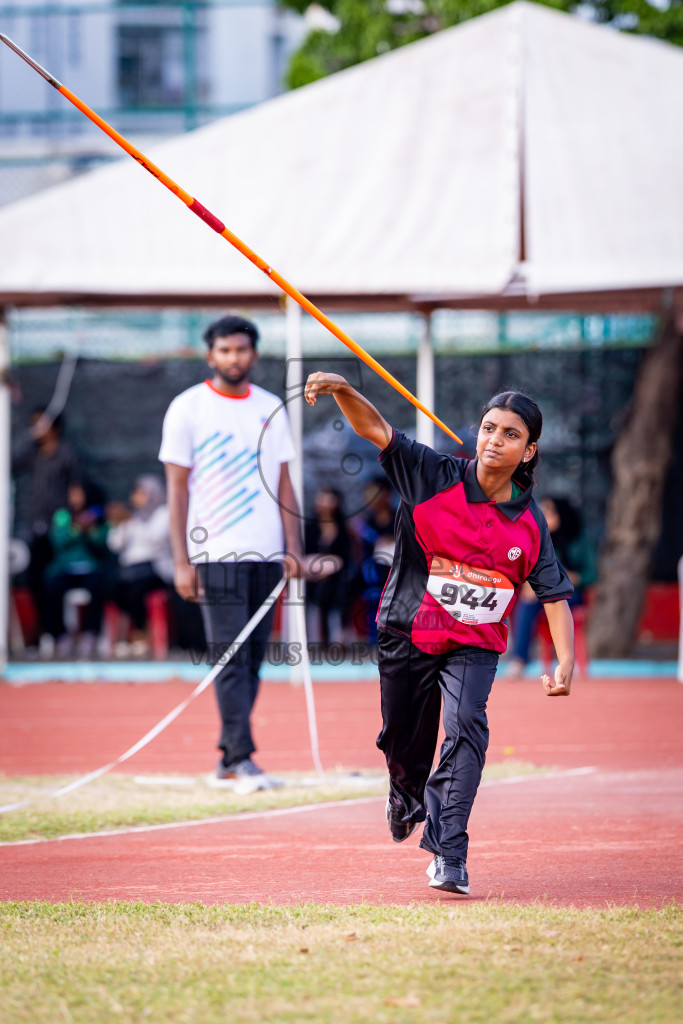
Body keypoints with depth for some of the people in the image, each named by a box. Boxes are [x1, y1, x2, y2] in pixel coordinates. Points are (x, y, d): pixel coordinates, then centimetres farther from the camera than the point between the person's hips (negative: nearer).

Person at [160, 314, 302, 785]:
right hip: (216, 553, -4)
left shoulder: (271, 409, 13)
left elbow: (284, 485, 15)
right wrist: (181, 561, -8)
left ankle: (228, 757, 11)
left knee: (253, 658, 5)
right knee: (230, 656, -11)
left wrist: (293, 548, 5)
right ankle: (242, 756, -13)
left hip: (266, 553, 4)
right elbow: (177, 489, -1)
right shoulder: (188, 408, 0)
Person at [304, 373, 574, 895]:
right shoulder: (435, 476, -7)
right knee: (404, 740, 11)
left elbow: (555, 595, -1)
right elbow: (377, 430, -16)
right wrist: (343, 389, -35)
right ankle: (408, 793, 49)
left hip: (476, 642, 0)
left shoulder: (530, 522, -3)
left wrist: (566, 664, -13)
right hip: (409, 632, 0)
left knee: (466, 726, -23)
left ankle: (448, 854, -23)